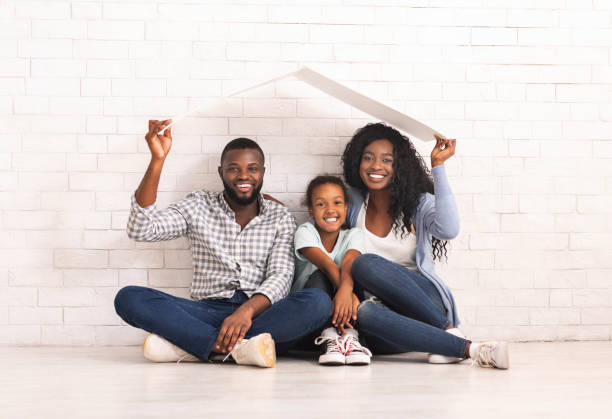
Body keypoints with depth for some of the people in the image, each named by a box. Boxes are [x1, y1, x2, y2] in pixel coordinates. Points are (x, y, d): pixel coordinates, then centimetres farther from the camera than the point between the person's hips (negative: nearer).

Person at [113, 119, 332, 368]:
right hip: (207, 312, 0)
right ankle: (237, 348, -36)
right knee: (129, 298, -23)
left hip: (260, 313, 0)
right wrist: (157, 160, -11)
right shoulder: (198, 207, 13)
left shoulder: (280, 218, 13)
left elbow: (280, 276, -1)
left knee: (318, 301, -32)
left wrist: (248, 310, -23)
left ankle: (184, 344, -34)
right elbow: (140, 231, -2)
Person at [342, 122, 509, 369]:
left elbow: (448, 230, -20)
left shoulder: (418, 203, 2)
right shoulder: (353, 203, 11)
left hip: (426, 306, -2)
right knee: (365, 312, -37)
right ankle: (467, 349, -35)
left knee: (366, 264, -30)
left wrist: (438, 165, -17)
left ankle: (447, 330, -24)